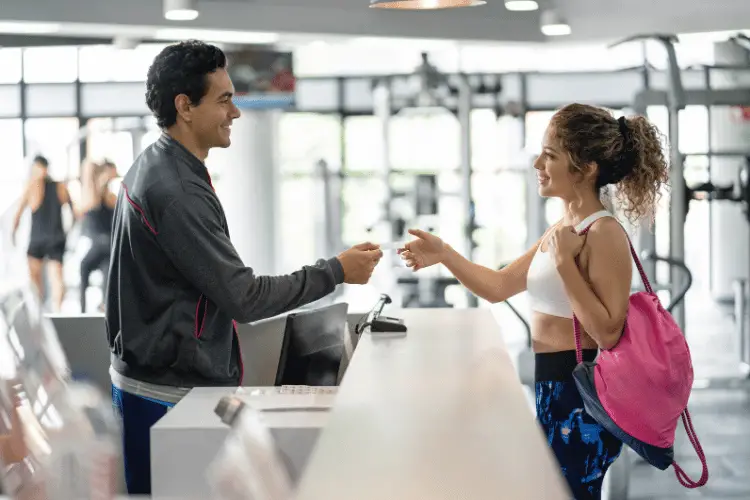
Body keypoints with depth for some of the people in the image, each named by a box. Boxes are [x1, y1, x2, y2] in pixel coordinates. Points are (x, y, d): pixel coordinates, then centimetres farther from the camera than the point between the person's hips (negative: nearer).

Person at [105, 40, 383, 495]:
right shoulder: (177, 191, -24)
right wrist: (336, 271, -18)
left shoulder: (155, 167, 8)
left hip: (165, 375, 10)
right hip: (171, 391, -10)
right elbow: (243, 297, -24)